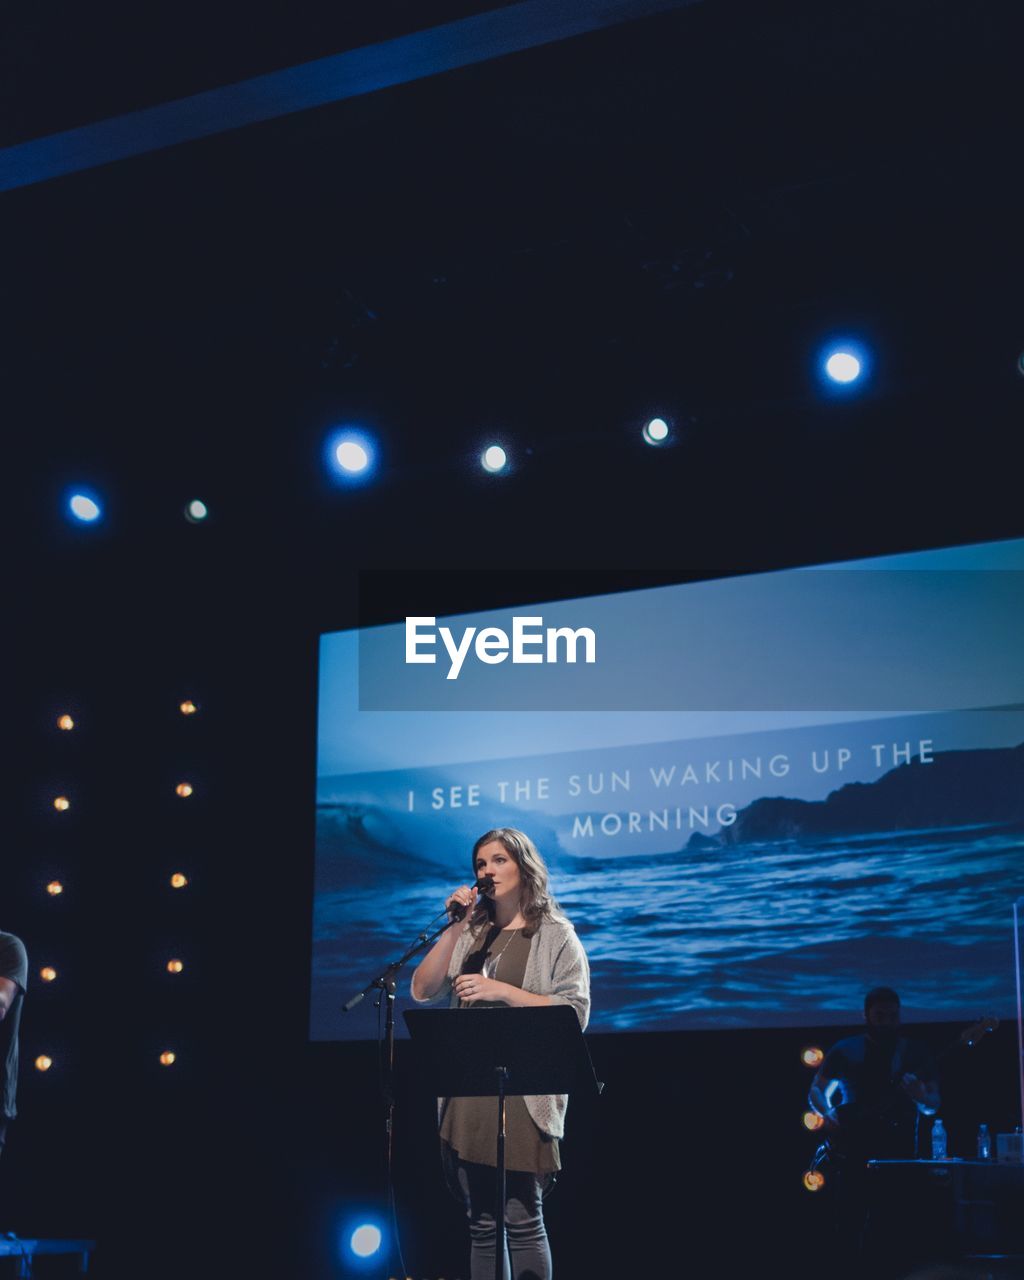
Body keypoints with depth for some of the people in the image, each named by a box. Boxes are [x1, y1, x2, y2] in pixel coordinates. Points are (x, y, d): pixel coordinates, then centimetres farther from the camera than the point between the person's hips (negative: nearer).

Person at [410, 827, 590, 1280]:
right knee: (481, 1224, 8)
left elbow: (575, 1013, -8)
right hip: (467, 1091, 5)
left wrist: (502, 991, -15)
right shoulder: (470, 934, 17)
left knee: (522, 1219, -8)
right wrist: (454, 926, -1)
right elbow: (423, 992, 6)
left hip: (524, 1093, -5)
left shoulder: (557, 936, 2)